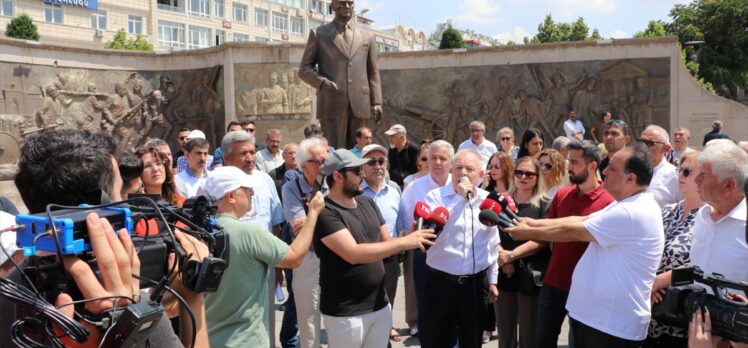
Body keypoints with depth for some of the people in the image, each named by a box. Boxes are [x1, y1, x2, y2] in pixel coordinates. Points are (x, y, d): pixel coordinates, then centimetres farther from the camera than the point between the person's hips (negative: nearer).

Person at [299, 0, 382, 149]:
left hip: (360, 105, 3)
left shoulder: (367, 36, 18)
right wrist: (322, 82, -12)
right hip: (332, 104, -2)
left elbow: (373, 72, 16)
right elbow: (304, 69, 8)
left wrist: (376, 102, 4)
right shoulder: (319, 33, 11)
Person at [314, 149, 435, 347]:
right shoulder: (326, 213, -17)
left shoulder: (367, 203, 6)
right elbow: (353, 254, -27)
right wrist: (404, 242, -24)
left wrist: (414, 237, -10)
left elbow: (386, 241, 11)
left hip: (380, 305, 6)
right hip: (345, 313, -6)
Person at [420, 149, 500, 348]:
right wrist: (460, 197, -24)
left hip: (476, 284, 3)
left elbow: (493, 245, 12)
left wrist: (492, 280, 13)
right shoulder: (436, 196, -7)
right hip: (441, 282, -3)